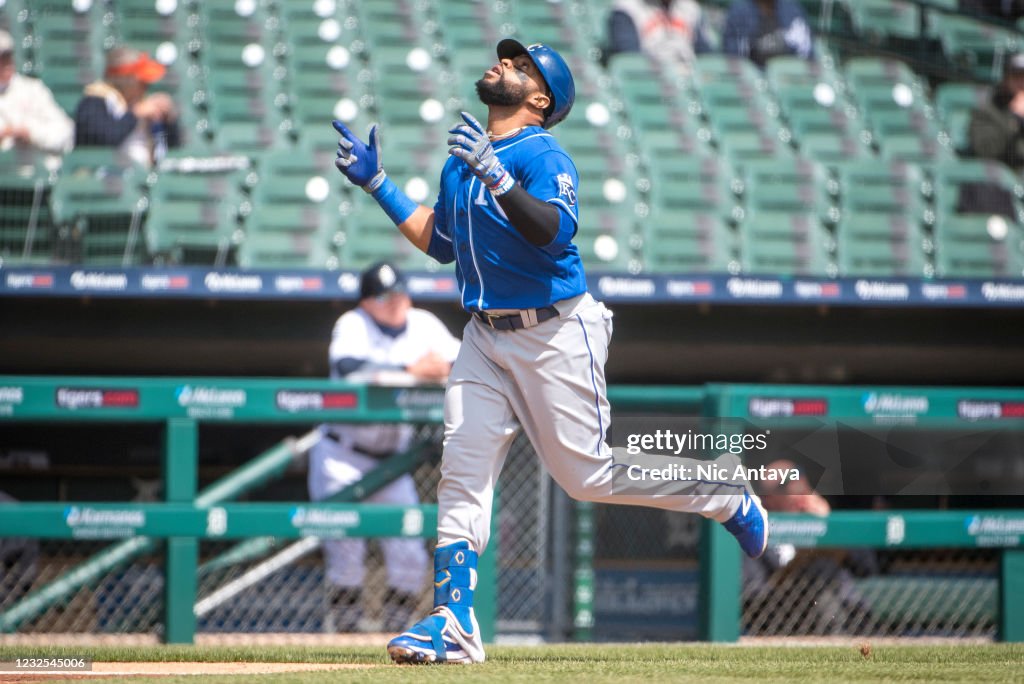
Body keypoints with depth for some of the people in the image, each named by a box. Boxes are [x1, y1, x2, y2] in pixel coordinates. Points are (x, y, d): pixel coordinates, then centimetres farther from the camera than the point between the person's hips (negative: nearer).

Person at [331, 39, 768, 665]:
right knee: (462, 471, -5)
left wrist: (495, 176, -39)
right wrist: (378, 184, 20)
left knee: (588, 473, -2)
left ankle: (729, 501, 19)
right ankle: (453, 625, -7)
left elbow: (555, 230, -30)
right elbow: (440, 242, 23)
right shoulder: (463, 159, 12)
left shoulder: (545, 156, -13)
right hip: (487, 337, 7)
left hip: (557, 334, -7)